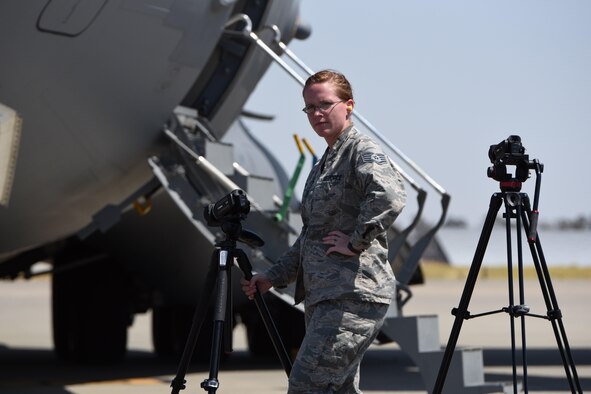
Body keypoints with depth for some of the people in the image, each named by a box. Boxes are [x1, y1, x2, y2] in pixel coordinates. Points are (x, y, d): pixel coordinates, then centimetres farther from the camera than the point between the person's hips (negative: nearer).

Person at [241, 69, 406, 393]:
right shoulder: (323, 163, 21)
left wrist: (356, 241, -20)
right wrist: (272, 277, 22)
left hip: (354, 294, -9)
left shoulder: (362, 151, -7)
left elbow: (389, 196, -28)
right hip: (323, 296, 9)